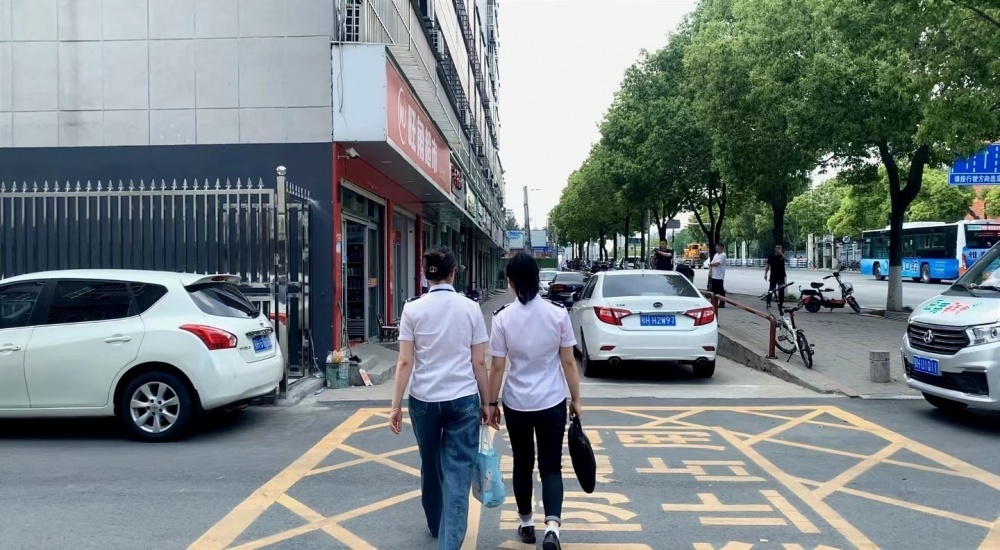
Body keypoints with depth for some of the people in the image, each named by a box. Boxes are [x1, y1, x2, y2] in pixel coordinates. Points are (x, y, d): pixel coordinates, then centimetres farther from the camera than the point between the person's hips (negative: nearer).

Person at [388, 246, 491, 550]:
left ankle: (436, 526, 42)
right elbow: (479, 362, -1)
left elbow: (405, 362, -6)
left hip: (423, 400, 2)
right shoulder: (470, 308, -3)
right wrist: (485, 402, 9)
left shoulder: (413, 309, -4)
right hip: (463, 399, -1)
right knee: (457, 473, 3)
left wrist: (396, 405, 0)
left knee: (430, 466, 21)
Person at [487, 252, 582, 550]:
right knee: (551, 467, 10)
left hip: (516, 404, 0)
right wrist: (576, 399, 7)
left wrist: (491, 404, 6)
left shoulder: (503, 317, -10)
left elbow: (497, 367, -6)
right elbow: (568, 362, -4)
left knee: (522, 465, 18)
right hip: (552, 403, 0)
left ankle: (526, 524, 32)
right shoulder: (558, 313, -9)